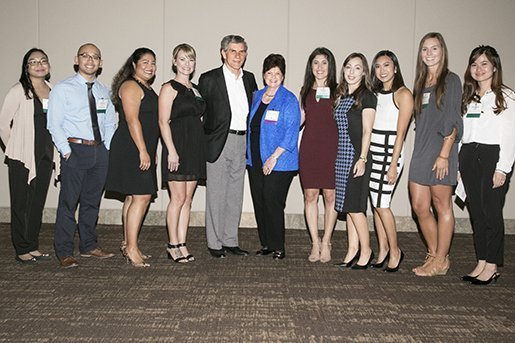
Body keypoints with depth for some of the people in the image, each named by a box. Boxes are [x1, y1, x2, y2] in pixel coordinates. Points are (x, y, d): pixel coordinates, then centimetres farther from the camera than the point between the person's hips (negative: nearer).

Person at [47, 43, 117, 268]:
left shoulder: (103, 92, 14)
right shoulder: (63, 89, -1)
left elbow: (110, 122, 20)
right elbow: (54, 124, -5)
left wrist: (108, 147, 7)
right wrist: (66, 150, -12)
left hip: (100, 151, 5)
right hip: (75, 150, -5)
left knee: (92, 201, 13)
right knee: (68, 201, -4)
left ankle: (89, 246, 25)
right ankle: (64, 252, 6)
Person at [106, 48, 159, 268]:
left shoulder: (147, 88, 21)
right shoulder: (131, 86, -9)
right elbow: (132, 120, -17)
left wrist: (151, 152, 22)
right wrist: (143, 151, -21)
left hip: (143, 151, 10)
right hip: (132, 149, -10)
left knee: (133, 197, 11)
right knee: (141, 196, -13)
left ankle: (127, 245, 18)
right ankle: (132, 248, -10)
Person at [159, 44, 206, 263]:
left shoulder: (195, 89, 17)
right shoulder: (169, 88, -3)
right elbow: (163, 121, -10)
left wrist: (200, 148, 10)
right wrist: (171, 150, -17)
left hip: (195, 147, 7)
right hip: (177, 147, -7)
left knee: (187, 199, 7)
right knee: (178, 198, -4)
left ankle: (182, 245, 13)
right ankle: (173, 245, 6)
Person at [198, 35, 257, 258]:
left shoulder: (249, 79, 12)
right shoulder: (209, 79, -3)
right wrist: (202, 143, -7)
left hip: (242, 142, 5)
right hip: (218, 142, -5)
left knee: (235, 194, 10)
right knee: (216, 195, 0)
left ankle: (230, 240, 21)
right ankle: (214, 243, 10)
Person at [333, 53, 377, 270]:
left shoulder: (366, 96, -5)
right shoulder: (341, 95, 16)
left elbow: (367, 131, -10)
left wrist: (362, 158, -16)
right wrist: (335, 156, 12)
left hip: (356, 156, -7)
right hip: (341, 156, 7)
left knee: (353, 206, -7)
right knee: (347, 206, 8)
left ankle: (366, 251, 6)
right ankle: (353, 250, 15)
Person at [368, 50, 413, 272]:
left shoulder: (403, 94, -5)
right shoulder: (375, 94, 14)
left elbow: (400, 133, -9)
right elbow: (368, 127, 12)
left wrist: (393, 165, -13)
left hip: (389, 151, -6)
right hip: (371, 151, 6)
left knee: (381, 204, -6)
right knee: (376, 204, 6)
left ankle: (395, 251, 10)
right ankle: (383, 250, 16)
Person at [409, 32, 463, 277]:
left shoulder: (451, 80, -3)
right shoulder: (421, 83, 16)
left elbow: (452, 122, -9)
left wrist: (444, 155, -15)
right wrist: (420, 152, 10)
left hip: (441, 151, -7)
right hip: (421, 152, 7)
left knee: (442, 207, 1)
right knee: (419, 206, 6)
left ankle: (441, 261, 9)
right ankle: (434, 254, 21)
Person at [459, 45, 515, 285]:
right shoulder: (468, 97, 17)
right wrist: (458, 164, 8)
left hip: (492, 155, -5)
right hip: (468, 157, 5)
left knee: (491, 212, -5)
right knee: (476, 213, 7)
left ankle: (492, 266, 4)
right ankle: (481, 263, 14)